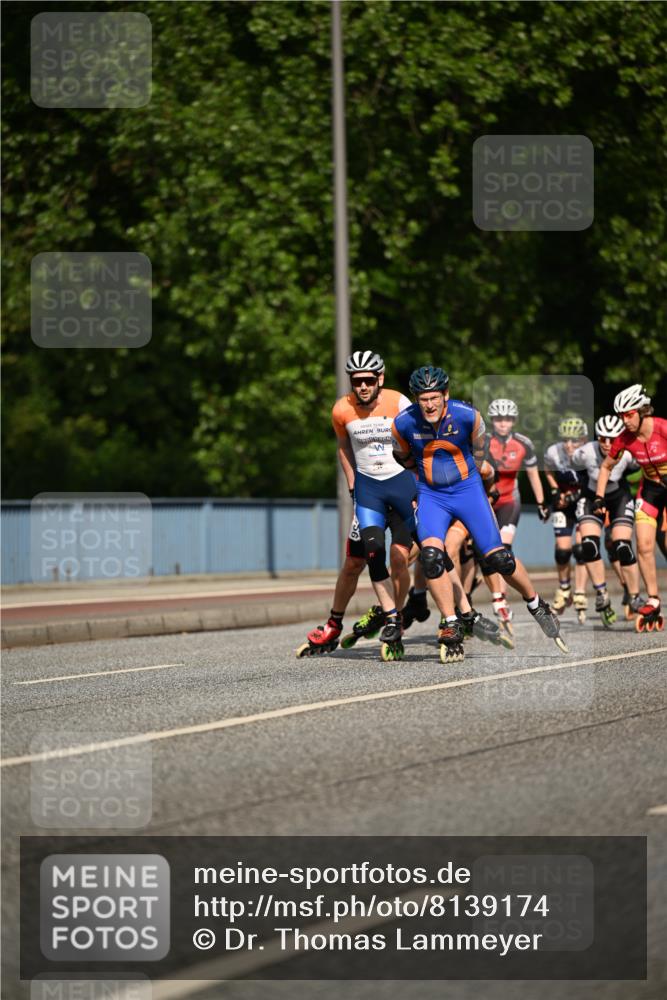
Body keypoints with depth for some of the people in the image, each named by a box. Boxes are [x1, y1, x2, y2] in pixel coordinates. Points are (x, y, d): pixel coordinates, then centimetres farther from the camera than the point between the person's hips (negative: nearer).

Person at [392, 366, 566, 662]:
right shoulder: (403, 424, -15)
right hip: (430, 496, 0)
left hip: (468, 490, 0)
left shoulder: (467, 416, -17)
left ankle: (536, 605, 21)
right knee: (431, 558, -23)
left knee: (499, 559, -5)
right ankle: (452, 627, -10)